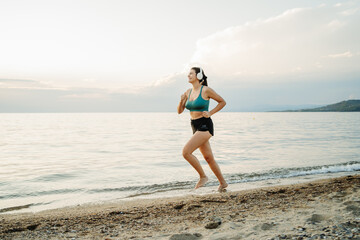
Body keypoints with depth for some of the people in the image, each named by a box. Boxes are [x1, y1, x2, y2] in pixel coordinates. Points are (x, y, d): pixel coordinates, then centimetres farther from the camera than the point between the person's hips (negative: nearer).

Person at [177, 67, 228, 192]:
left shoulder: (206, 90, -9)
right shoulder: (188, 92, 9)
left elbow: (222, 102, -1)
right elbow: (179, 111, 12)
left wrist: (210, 113, -10)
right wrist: (182, 101, -7)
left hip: (205, 126, -7)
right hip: (196, 127, 7)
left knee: (186, 152, -18)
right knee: (208, 158, 13)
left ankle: (203, 176, -1)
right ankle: (223, 183, 27)